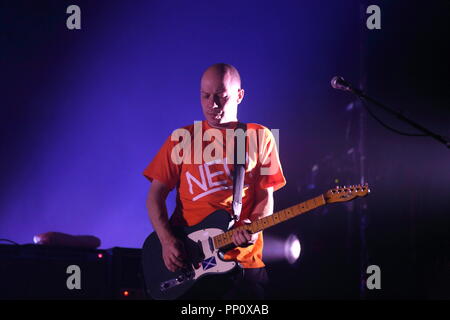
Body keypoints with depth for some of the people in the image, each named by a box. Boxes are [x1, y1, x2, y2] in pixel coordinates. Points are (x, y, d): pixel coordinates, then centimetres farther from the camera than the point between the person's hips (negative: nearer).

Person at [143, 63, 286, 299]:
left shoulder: (260, 138, 7)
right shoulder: (182, 139, 6)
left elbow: (266, 196, 6)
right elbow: (155, 196, 5)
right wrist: (166, 240, -10)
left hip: (243, 260, 0)